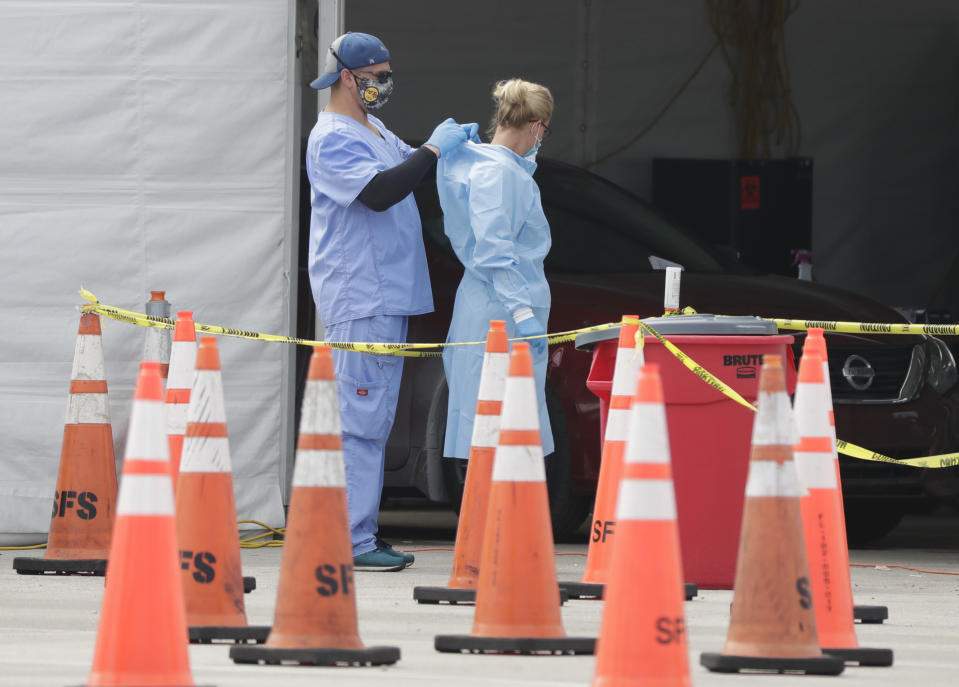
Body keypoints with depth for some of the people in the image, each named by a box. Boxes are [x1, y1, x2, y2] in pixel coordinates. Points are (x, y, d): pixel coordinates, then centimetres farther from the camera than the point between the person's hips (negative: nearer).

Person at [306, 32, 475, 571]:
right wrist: (434, 150, -20)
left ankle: (362, 534, 14)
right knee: (361, 419, -12)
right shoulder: (333, 139, -12)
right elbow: (378, 192, -25)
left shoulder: (377, 134, 20)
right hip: (358, 300, -10)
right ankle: (351, 542, -12)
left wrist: (454, 146, 10)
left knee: (374, 420, 11)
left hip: (388, 294, 10)